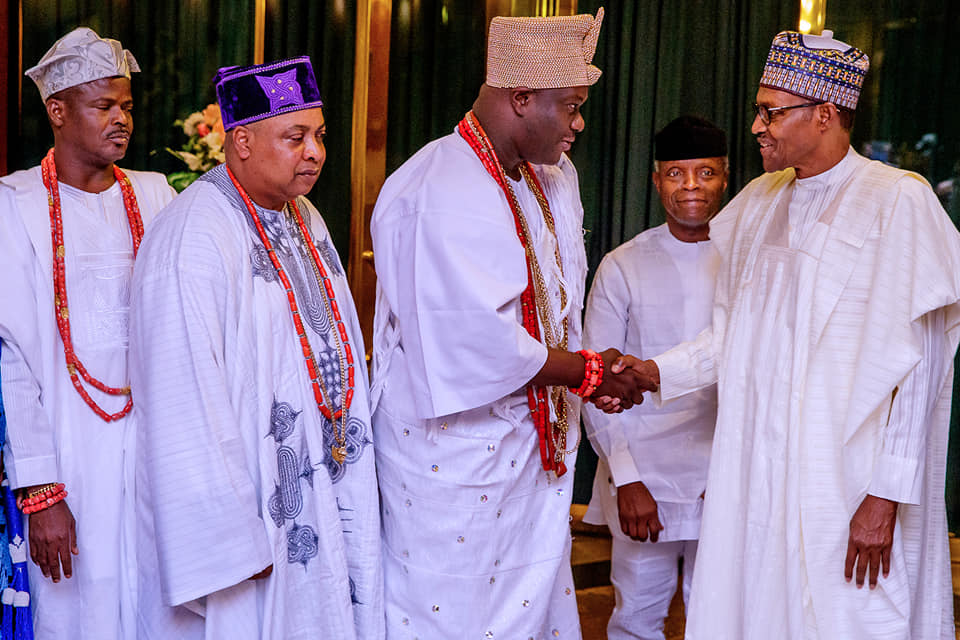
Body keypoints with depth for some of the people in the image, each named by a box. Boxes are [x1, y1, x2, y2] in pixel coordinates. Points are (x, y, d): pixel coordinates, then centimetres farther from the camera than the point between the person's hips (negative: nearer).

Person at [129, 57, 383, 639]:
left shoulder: (305, 221, 9)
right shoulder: (194, 241, -19)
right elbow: (187, 407, -22)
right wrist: (232, 540, -20)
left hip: (318, 494, 8)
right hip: (244, 500, -8)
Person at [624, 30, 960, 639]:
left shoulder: (898, 200, -7)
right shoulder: (759, 202, 12)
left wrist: (886, 495, -16)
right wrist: (653, 372, 2)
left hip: (851, 485, -5)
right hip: (754, 484, 6)